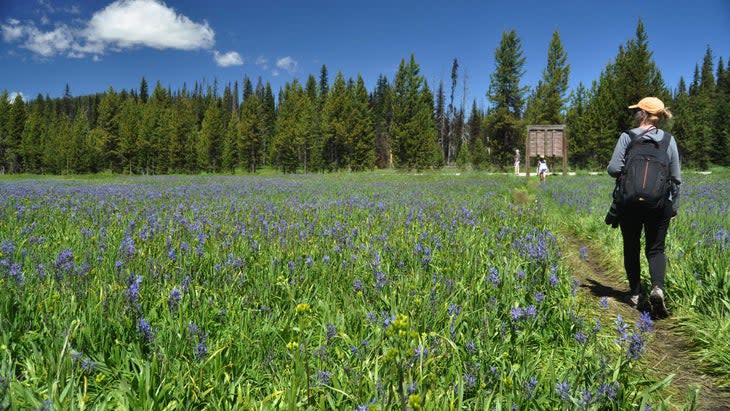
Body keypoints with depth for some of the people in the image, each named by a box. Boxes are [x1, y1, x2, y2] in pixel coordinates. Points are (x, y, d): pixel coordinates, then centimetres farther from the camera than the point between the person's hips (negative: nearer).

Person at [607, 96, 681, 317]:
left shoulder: (627, 136, -9)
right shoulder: (668, 139, 0)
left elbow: (614, 169, -14)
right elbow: (676, 177, 3)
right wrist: (674, 206, 13)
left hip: (630, 202, -1)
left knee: (632, 248, 14)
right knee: (655, 249, 9)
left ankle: (635, 293, 21)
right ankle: (658, 288, -14)